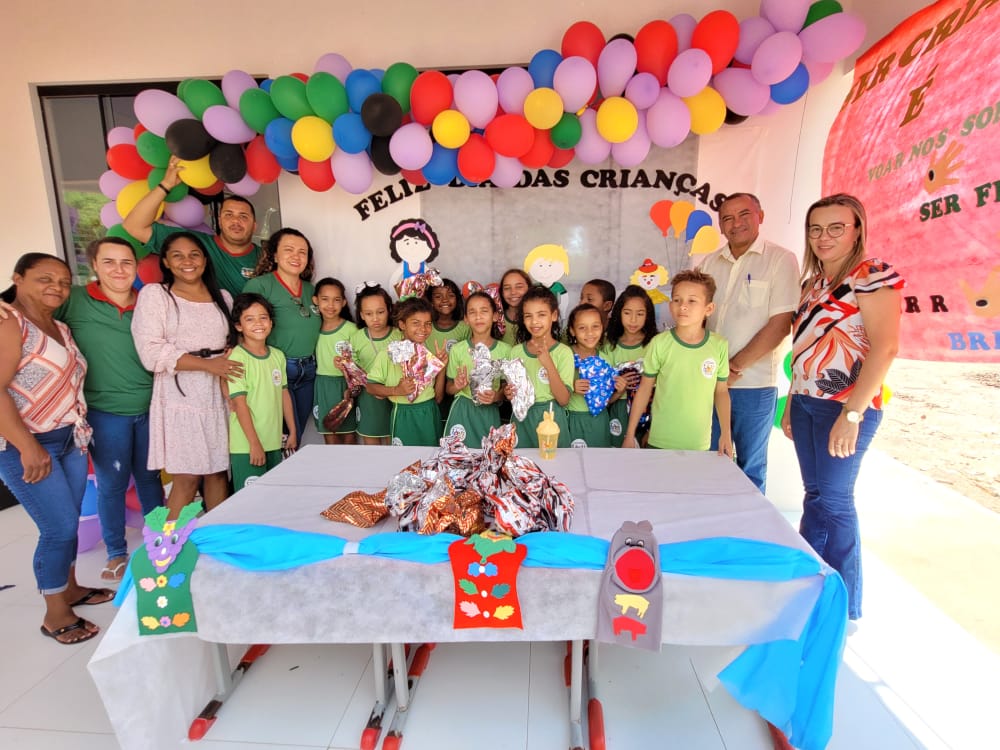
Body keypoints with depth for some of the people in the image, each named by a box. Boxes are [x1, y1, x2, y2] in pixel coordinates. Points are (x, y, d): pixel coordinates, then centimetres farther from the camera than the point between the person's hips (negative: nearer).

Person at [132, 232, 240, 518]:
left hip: (219, 396, 4)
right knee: (187, 477, -4)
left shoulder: (223, 297, 15)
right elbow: (151, 354, -10)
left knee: (218, 471, 8)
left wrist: (229, 364, -2)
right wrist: (208, 364, -15)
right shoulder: (154, 293, 0)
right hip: (180, 397, -4)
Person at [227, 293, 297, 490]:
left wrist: (292, 432, 14)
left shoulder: (278, 355, 6)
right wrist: (254, 443, -16)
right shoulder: (237, 358, -12)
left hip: (274, 443, 6)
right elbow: (239, 403, -15)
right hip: (246, 446, -6)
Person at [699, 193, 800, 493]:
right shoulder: (710, 262, 9)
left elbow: (780, 324, -10)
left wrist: (734, 366, -12)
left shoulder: (781, 260, -3)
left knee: (751, 468, 10)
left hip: (754, 384, -4)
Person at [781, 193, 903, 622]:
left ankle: (843, 610, 15)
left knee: (834, 501, -1)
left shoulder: (873, 274, -8)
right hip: (807, 403, 7)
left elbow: (884, 348, -16)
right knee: (815, 495, 13)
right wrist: (791, 403, 15)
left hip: (844, 407, -7)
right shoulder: (814, 282, 15)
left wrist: (852, 414, -21)